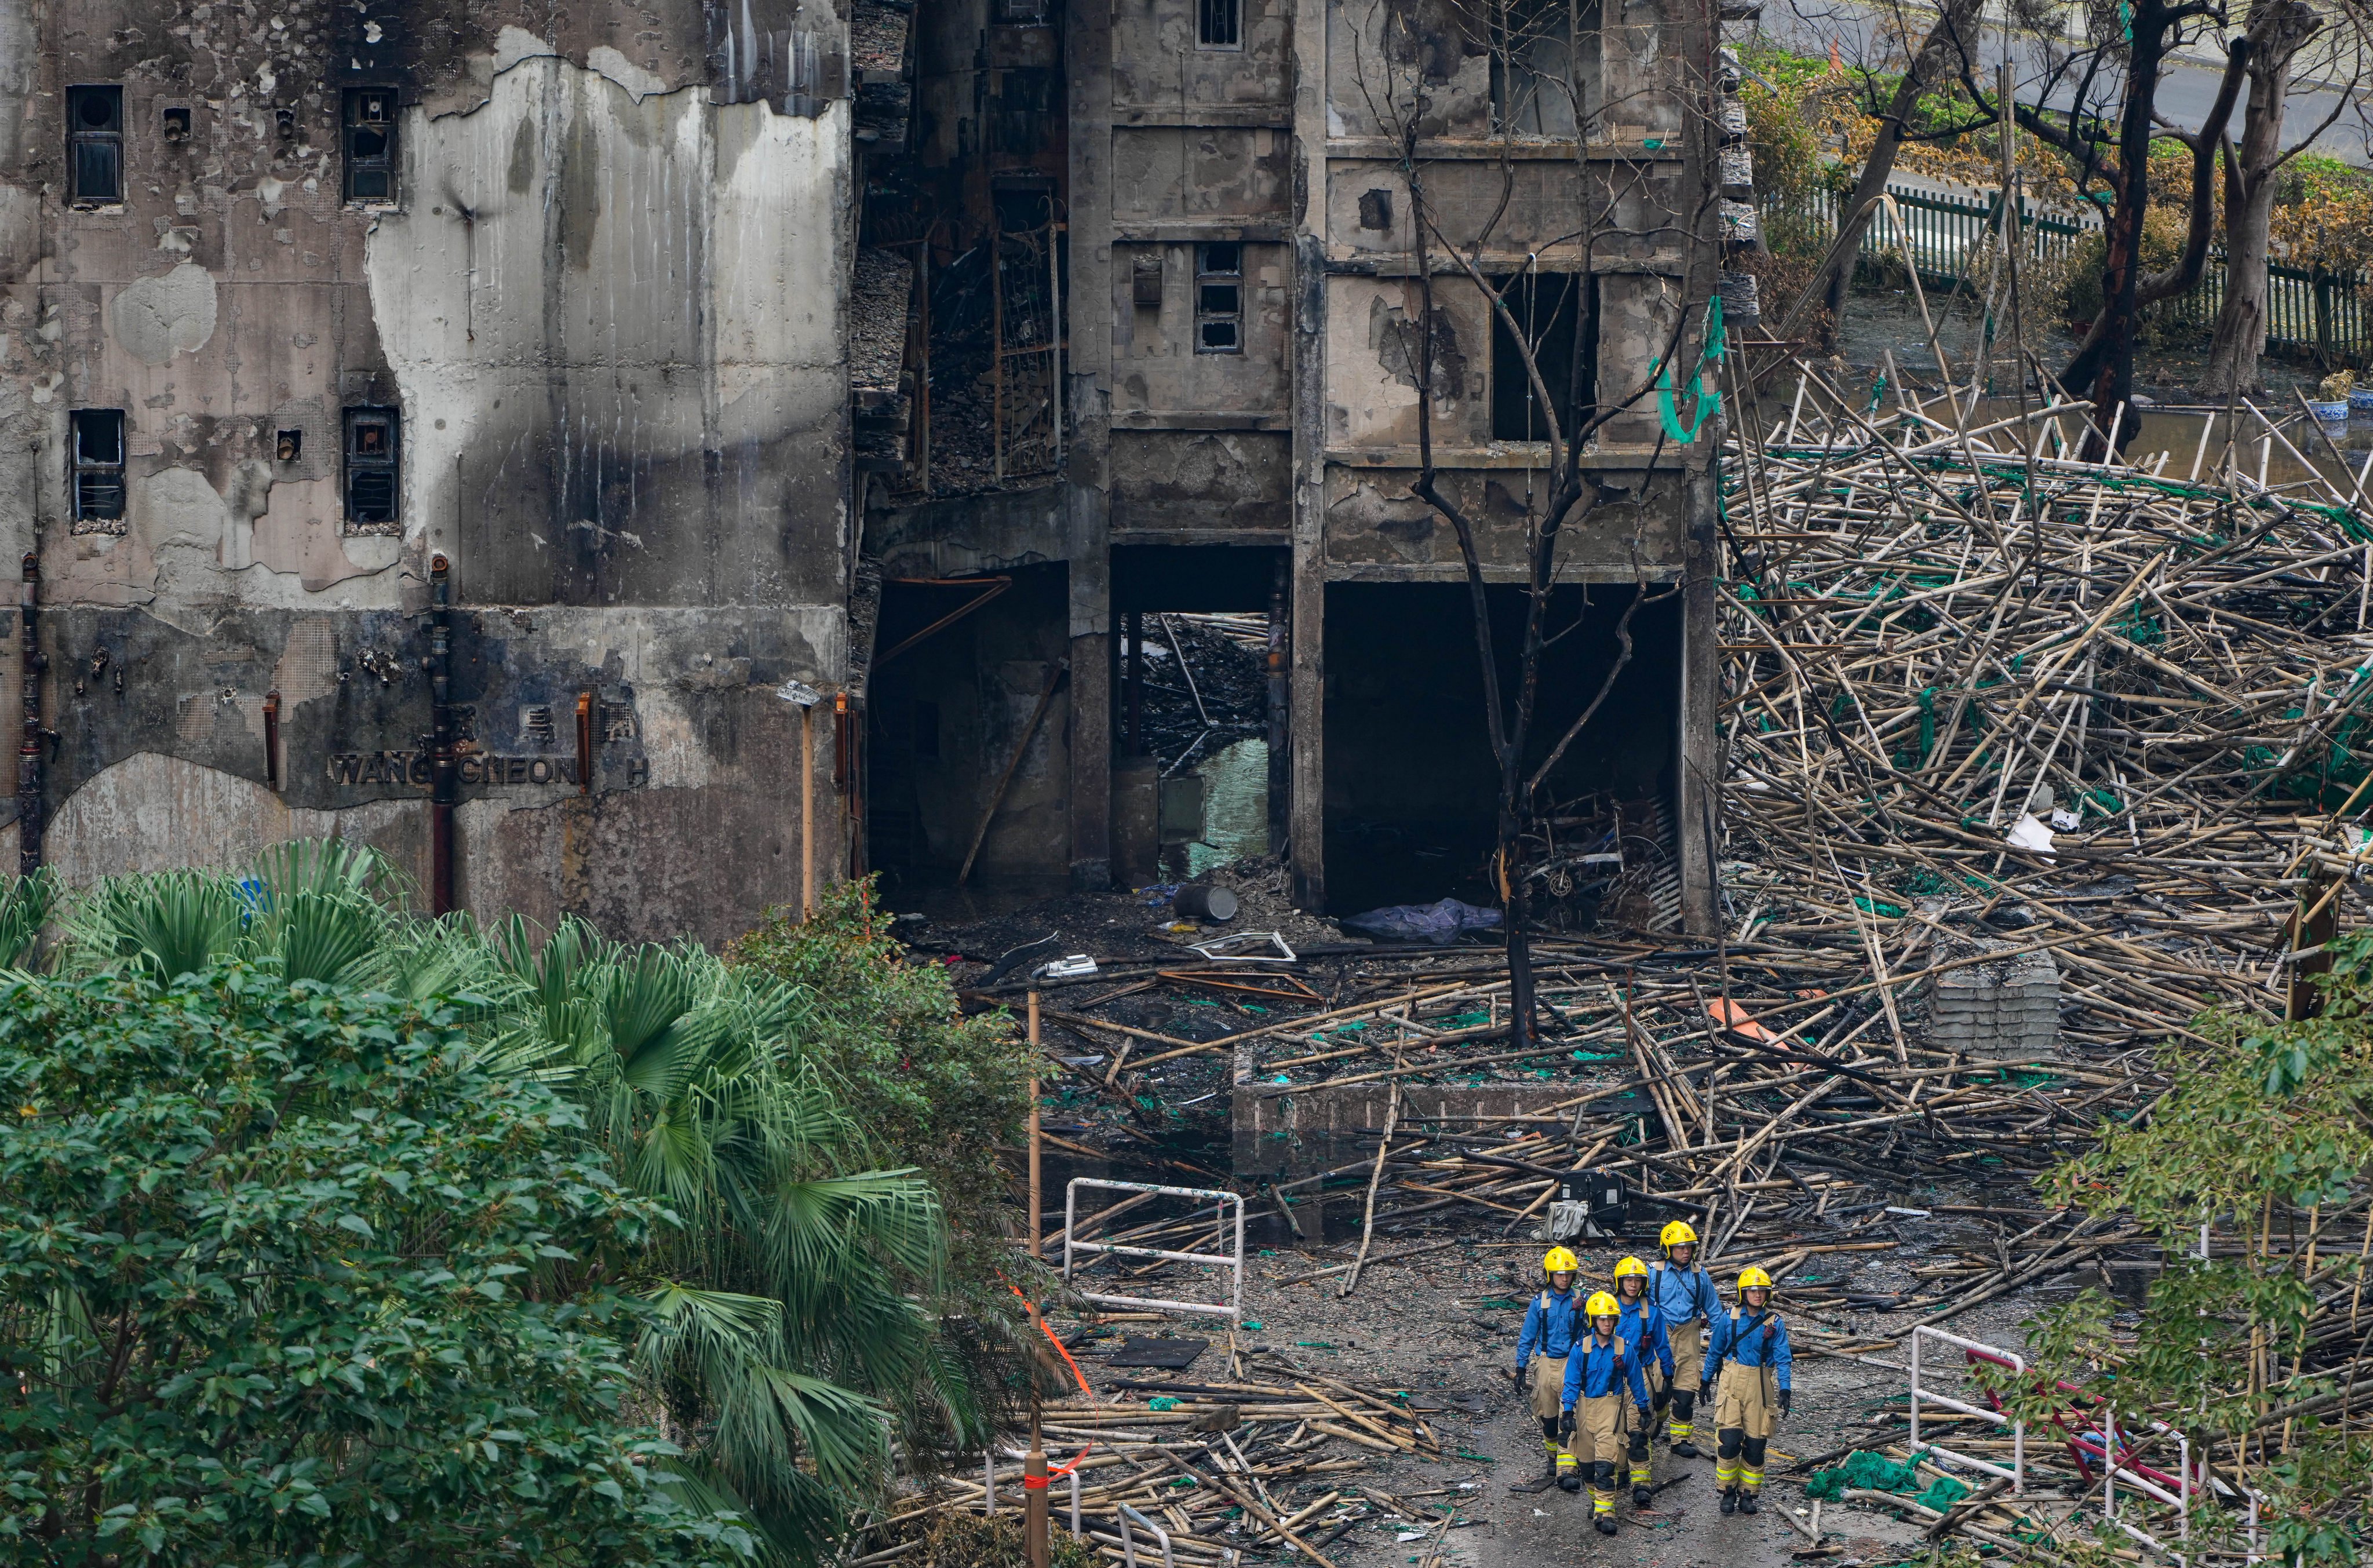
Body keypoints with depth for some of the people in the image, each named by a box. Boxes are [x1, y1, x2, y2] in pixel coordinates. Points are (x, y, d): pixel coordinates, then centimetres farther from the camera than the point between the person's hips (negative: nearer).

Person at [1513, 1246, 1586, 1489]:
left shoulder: (1580, 1301, -1)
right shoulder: (1540, 1303, 0)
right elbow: (1527, 1338, 6)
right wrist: (1521, 1368, 2)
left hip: (1573, 1363, -2)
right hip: (1546, 1363, 2)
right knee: (1548, 1415, 11)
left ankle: (1567, 1469, -16)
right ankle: (1554, 1456, 34)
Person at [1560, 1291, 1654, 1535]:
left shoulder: (1624, 1349, -4)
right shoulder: (1581, 1349, -4)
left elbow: (1635, 1381, 7)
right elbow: (1571, 1382, -1)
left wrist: (1643, 1409, 12)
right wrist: (1568, 1412, -8)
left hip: (1611, 1407, -2)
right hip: (1585, 1405, 2)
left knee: (1605, 1460, -12)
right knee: (1587, 1458, 10)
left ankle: (1604, 1512, -14)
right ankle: (1596, 1498, 31)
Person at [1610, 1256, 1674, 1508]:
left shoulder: (1651, 1312, 0)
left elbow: (1662, 1346, 10)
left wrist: (1668, 1377, 12)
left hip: (1642, 1375, -1)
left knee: (1638, 1431, -11)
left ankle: (1641, 1483, -13)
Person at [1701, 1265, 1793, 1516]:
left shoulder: (1774, 1323, 0)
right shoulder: (1729, 1319, 1)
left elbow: (1783, 1359, -3)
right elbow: (1714, 1351, 12)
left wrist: (1784, 1389, -14)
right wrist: (1706, 1380, 16)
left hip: (1760, 1383, 1)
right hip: (1731, 1381, -1)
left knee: (1755, 1443, 3)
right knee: (1729, 1439, -11)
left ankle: (1748, 1494, 16)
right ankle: (1728, 1491, 4)